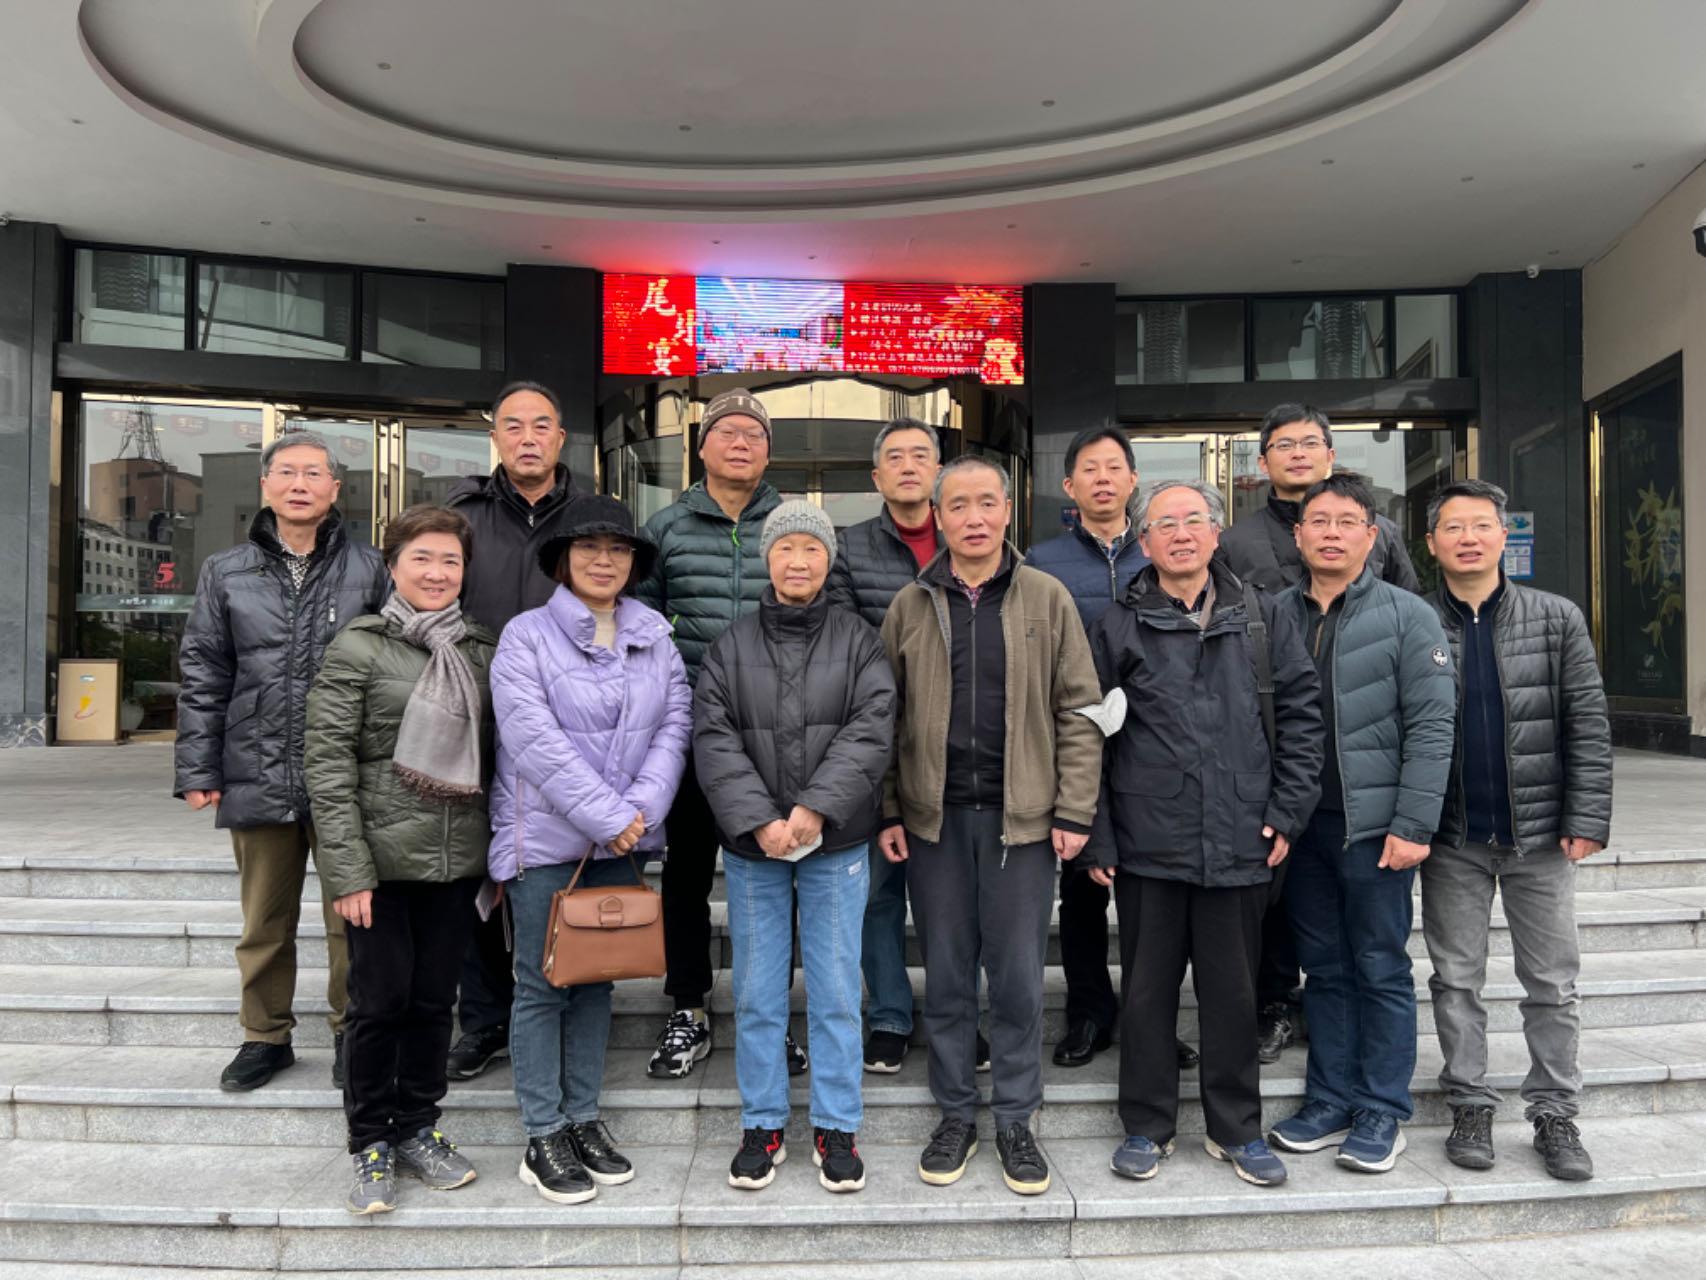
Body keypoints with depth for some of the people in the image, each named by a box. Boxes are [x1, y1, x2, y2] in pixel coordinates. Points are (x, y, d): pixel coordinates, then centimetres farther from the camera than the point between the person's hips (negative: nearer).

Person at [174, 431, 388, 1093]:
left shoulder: (369, 570, 1)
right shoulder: (226, 573, 8)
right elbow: (203, 677, 9)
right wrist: (198, 771, 4)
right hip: (259, 776, 2)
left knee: (351, 918, 7)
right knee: (264, 921, 15)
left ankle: (350, 1032, 25)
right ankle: (266, 1035, 31)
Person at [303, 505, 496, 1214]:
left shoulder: (482, 650, 8)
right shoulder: (358, 647, -4)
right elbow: (328, 762, -8)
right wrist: (346, 869, -13)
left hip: (456, 860, 4)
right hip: (382, 859, -4)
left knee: (434, 998, 13)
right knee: (379, 1001, 6)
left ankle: (418, 1128, 30)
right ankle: (371, 1143, 24)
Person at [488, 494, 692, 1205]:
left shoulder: (653, 634, 6)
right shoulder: (526, 635, -6)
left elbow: (674, 725, 1)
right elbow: (535, 741, -15)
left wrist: (641, 809, -12)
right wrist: (608, 817, -17)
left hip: (621, 840, 4)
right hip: (545, 838, -4)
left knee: (596, 980, 13)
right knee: (542, 985, 4)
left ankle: (584, 1120, 27)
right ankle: (543, 1138, 17)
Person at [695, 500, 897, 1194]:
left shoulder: (858, 640, 3)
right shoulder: (731, 645, 5)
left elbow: (871, 731, -7)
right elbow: (714, 739, -4)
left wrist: (815, 808, -18)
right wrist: (759, 820, -15)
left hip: (837, 845, -1)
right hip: (752, 847, 1)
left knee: (836, 991, 6)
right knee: (757, 993, 9)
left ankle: (837, 1128, 21)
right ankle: (763, 1126, 25)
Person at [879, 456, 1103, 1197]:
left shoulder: (1046, 599, 1)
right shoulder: (911, 605, 5)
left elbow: (1078, 711, -1)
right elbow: (886, 718, 5)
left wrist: (1073, 811, -6)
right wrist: (888, 811, 0)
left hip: (1021, 817, -1)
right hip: (934, 819, 2)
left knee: (1018, 977, 7)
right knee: (946, 976, 11)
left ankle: (1015, 1120, 23)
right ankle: (956, 1114, 27)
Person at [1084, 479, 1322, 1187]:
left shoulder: (1264, 618, 6)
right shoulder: (1119, 626, 1)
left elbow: (1301, 712, 7)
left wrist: (1287, 811, 0)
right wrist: (1095, 838, -3)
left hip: (1240, 841, 1)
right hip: (1147, 844, -1)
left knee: (1233, 990, 13)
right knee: (1147, 989, 10)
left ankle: (1236, 1128, 30)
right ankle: (1147, 1126, 27)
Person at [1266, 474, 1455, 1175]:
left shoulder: (1408, 616, -2)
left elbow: (1431, 726, -7)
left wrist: (1414, 824, -13)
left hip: (1373, 824, -3)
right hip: (1301, 823, 4)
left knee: (1381, 970, 6)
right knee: (1324, 969, 13)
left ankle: (1382, 1110, 19)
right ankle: (1330, 1100, 24)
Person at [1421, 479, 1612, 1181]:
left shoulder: (1556, 618, 2)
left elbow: (1587, 724, 0)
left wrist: (1586, 820, -6)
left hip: (1539, 835, 1)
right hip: (1451, 840, 0)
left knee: (1552, 982, 9)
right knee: (1456, 979, 8)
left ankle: (1555, 1114, 23)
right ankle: (1470, 1106, 22)